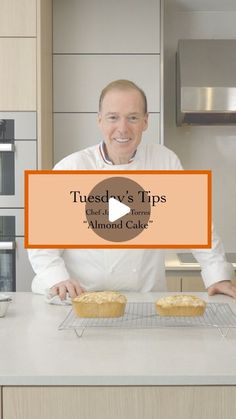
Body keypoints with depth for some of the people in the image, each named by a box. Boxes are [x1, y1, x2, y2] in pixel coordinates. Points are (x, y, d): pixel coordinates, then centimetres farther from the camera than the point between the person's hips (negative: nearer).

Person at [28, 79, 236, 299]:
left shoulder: (166, 161, 4)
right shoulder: (70, 168, -2)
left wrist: (218, 276, 7)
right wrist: (57, 279, -16)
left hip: (147, 298, 2)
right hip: (84, 301, -2)